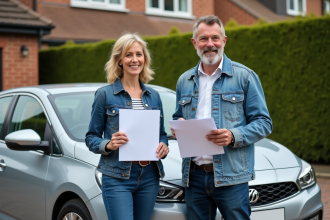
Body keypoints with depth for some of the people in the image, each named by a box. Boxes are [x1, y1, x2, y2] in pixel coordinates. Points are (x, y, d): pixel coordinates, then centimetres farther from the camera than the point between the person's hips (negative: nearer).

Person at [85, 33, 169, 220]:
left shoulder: (154, 96, 11)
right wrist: (109, 145, -20)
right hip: (117, 177, -4)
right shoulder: (105, 94, -2)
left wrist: (164, 146, -4)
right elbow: (91, 138, 0)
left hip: (149, 177, 5)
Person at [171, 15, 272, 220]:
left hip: (230, 175, -4)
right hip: (194, 175, 4)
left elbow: (263, 122, -2)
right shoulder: (184, 81, 14)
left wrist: (234, 136, -18)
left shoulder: (244, 76, 1)